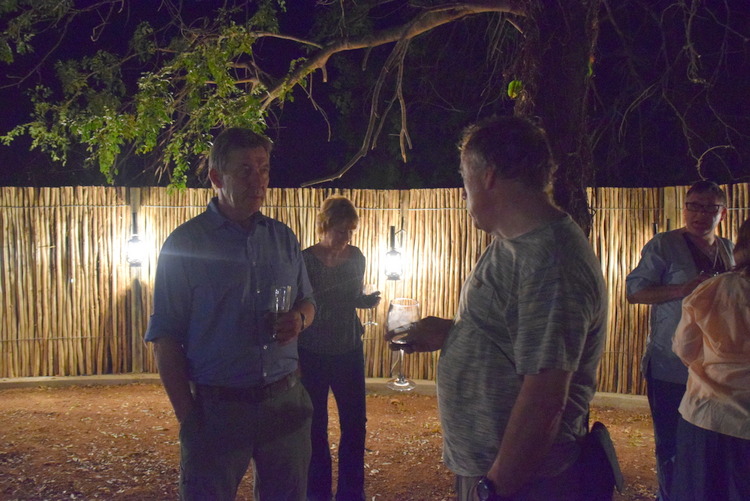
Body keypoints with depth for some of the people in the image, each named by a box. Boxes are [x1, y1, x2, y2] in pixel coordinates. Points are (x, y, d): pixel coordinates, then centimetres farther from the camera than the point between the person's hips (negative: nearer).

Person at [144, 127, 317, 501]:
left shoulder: (284, 239, 8)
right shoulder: (184, 245, -5)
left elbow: (307, 303, 19)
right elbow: (166, 340, -6)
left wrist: (299, 319, -6)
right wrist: (188, 419, -11)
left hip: (285, 401, 4)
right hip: (218, 409, -4)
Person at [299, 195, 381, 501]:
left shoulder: (356, 257, 1)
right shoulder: (306, 260, -12)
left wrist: (368, 300, -8)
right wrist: (293, 358, -10)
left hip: (349, 352, 4)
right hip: (312, 355, -3)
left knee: (355, 421, 6)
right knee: (316, 426, 7)